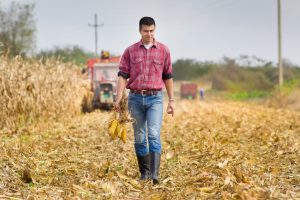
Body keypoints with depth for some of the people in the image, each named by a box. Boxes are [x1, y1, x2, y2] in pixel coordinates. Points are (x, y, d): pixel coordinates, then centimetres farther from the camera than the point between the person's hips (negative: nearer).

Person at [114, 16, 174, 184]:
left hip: (155, 98, -1)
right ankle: (144, 172, 18)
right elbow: (122, 76, 1)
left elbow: (168, 76, 10)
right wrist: (118, 98, -9)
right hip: (135, 98, 1)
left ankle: (155, 173, -19)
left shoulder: (164, 50, 5)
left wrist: (172, 100, 8)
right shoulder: (130, 51, 4)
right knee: (140, 138, 7)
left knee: (154, 135, -15)